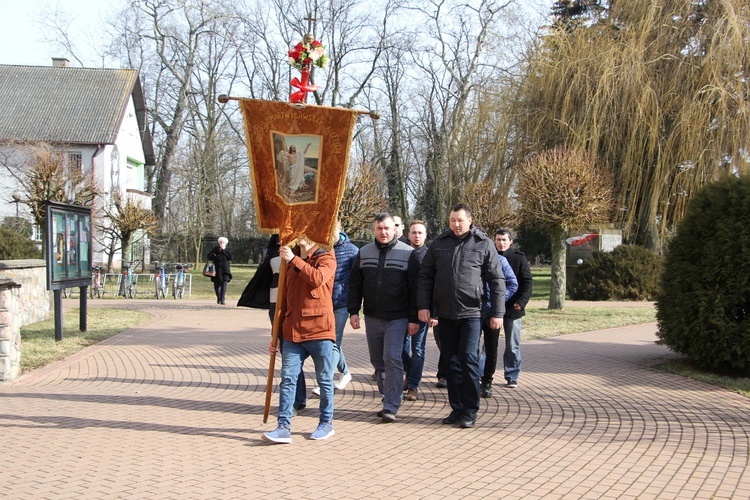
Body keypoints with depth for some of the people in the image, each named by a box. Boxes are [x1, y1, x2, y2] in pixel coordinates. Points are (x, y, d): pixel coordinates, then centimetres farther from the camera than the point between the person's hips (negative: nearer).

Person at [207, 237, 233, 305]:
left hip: (225, 271, -2)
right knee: (216, 285, 10)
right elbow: (209, 257, 2)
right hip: (216, 270, 2)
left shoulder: (227, 250, 6)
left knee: (224, 284, -16)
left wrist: (224, 250, -11)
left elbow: (230, 257, -12)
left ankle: (222, 299, -22)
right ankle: (218, 297, 32)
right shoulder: (215, 249, 7)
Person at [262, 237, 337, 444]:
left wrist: (294, 260, -20)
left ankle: (326, 423, 20)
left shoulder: (326, 258, 0)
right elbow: (283, 298, 17)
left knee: (324, 380, 7)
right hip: (293, 332, 5)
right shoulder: (289, 260, 15)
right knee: (287, 378, -2)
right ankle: (284, 427, -1)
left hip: (320, 332, -4)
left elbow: (318, 278, -24)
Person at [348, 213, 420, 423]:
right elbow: (355, 285, 11)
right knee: (377, 362, 9)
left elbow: (415, 288, -5)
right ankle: (389, 400, 21)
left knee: (392, 359, -13)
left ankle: (391, 407, -9)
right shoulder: (363, 253, 8)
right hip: (372, 318, 5)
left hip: (397, 318, -5)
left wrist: (414, 318, -8)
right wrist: (353, 311, 3)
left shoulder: (408, 254, -4)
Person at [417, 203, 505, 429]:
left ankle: (470, 411, 3)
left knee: (469, 360, -6)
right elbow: (425, 276, 9)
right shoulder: (438, 244, 7)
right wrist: (423, 305, 0)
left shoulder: (484, 244, 0)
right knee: (452, 361, 9)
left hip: (471, 313, -3)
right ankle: (457, 408, 18)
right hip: (445, 313, 4)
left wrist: (497, 312, -5)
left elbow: (496, 280, 0)